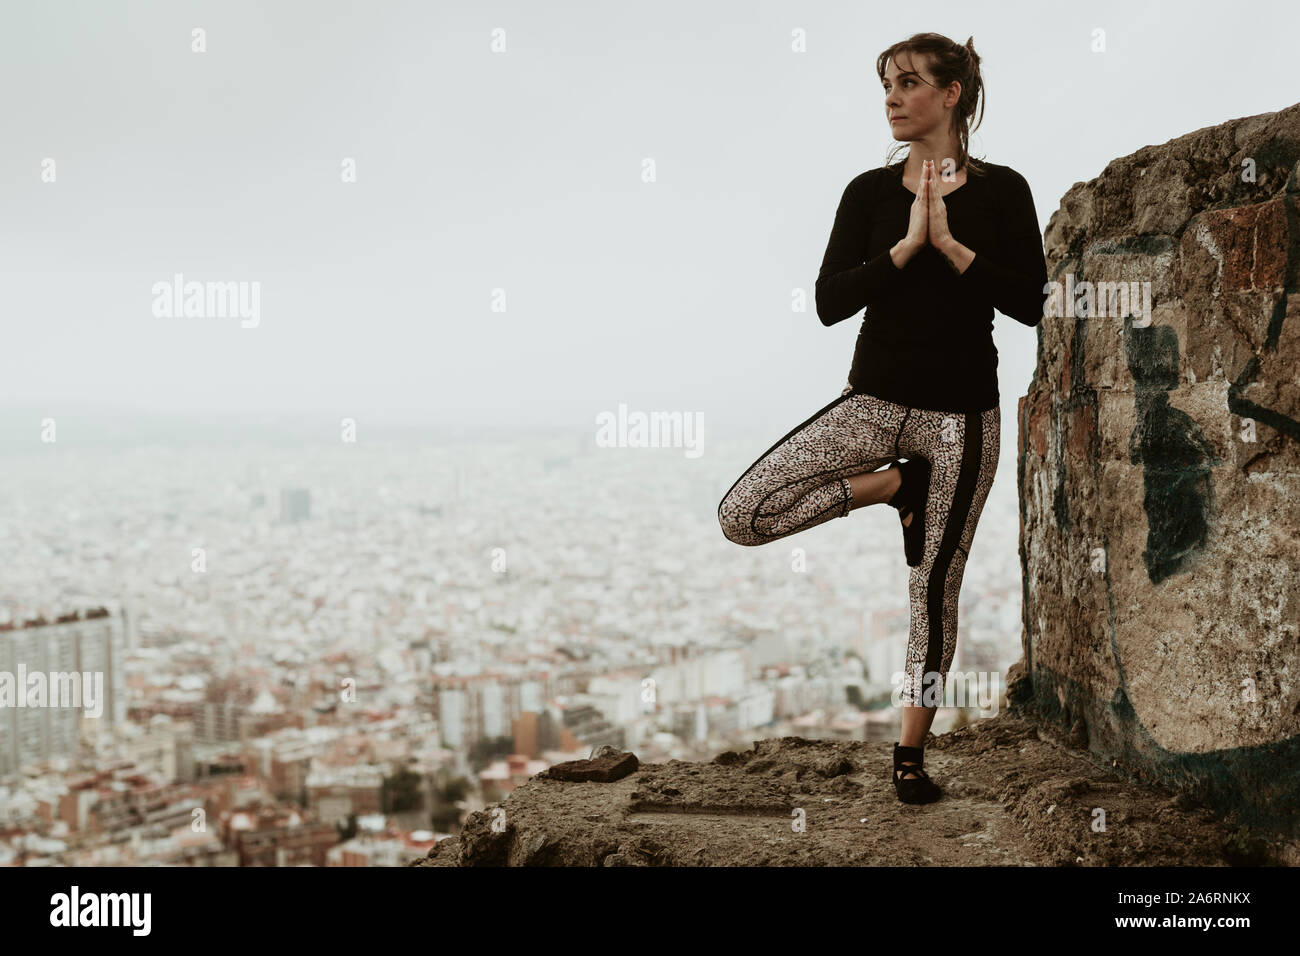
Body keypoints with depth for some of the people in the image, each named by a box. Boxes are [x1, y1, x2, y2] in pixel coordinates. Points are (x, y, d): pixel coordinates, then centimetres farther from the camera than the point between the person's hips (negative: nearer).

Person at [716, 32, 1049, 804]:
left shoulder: (1001, 191, -2)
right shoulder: (870, 192, 3)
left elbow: (1031, 304, -10)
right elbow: (830, 302, -7)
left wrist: (951, 246, -17)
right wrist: (907, 245, -17)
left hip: (961, 413, -2)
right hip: (875, 400, 2)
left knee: (935, 587, 5)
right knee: (742, 516, -14)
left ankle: (912, 751, 23)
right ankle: (896, 484, 5)